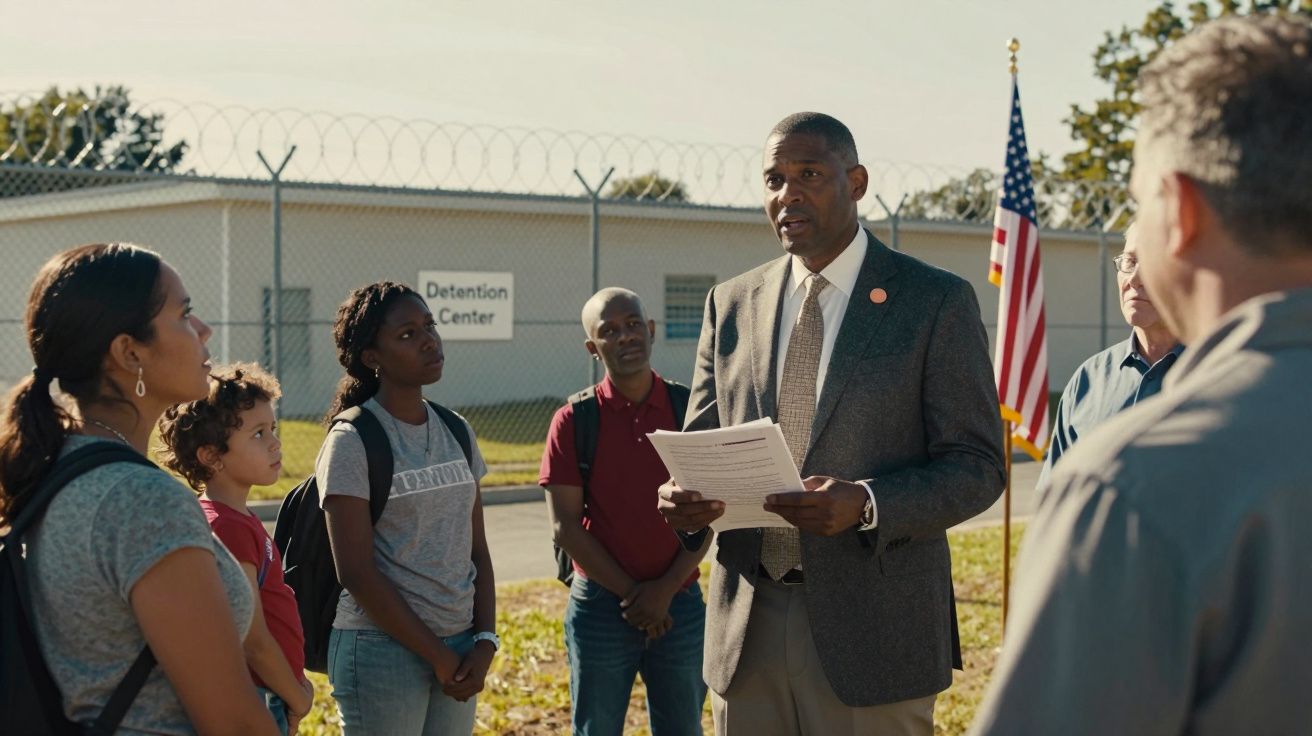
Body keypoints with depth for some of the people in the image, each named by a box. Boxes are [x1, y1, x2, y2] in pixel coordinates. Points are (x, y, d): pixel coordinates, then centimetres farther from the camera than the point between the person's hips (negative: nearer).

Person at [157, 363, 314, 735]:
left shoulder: (237, 519, 8)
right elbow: (254, 643, -20)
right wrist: (299, 700, -7)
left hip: (269, 701, 9)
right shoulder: (227, 527, -21)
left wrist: (294, 686, 7)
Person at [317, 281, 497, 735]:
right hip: (383, 648, -5)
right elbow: (357, 573, -14)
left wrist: (484, 641, -3)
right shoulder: (352, 442, -10)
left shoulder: (457, 433, 8)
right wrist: (437, 655, -11)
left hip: (458, 646, 5)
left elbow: (477, 551, 10)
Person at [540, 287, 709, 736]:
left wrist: (666, 589, -10)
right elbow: (565, 526, -7)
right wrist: (630, 593, -10)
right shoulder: (574, 421, -4)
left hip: (681, 602, 2)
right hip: (601, 605, -1)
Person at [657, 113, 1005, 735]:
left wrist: (865, 504, -22)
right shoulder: (732, 304, 10)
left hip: (873, 633, -3)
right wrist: (683, 497, -10)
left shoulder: (937, 301, -3)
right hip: (747, 628, 4)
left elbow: (978, 467, -5)